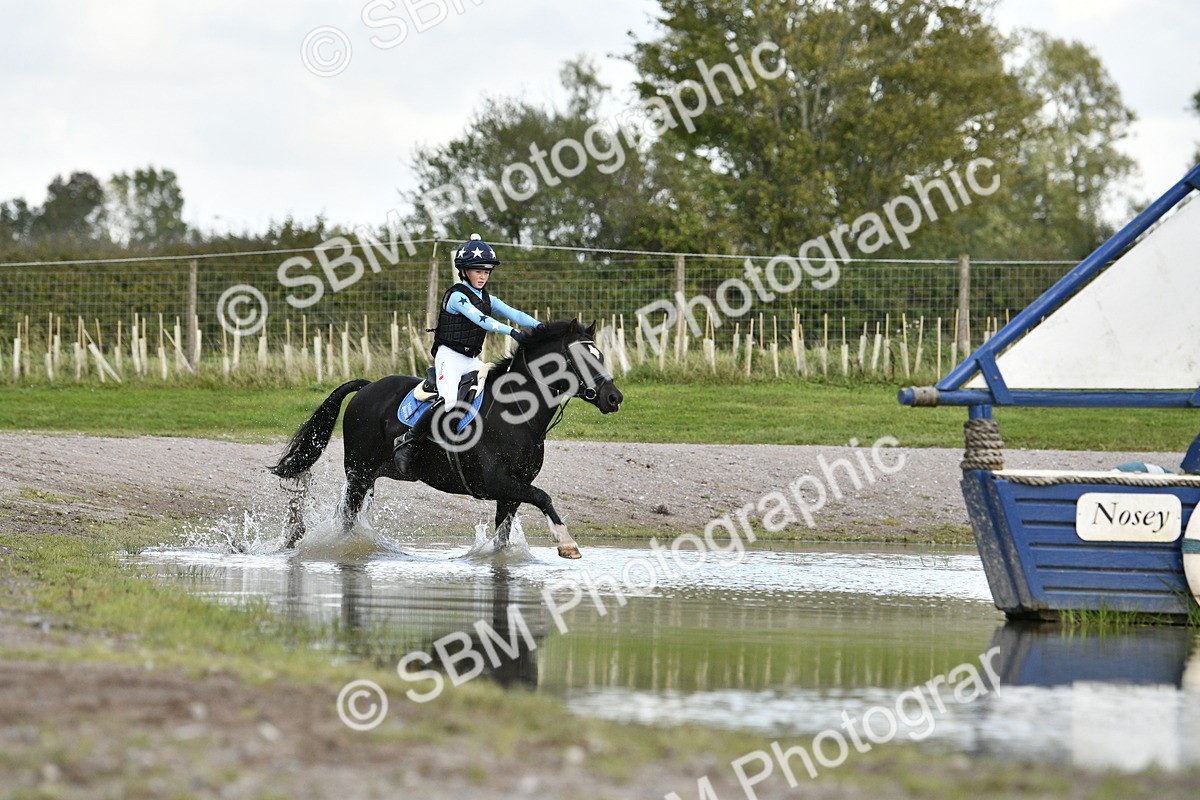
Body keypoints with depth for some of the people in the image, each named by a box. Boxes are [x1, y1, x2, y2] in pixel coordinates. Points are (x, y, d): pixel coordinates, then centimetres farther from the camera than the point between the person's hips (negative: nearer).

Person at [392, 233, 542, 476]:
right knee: (449, 402, -30)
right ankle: (406, 442, -22)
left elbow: (512, 313, -1)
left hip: (472, 361, 9)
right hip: (450, 357, -9)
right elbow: (480, 319, -27)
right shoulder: (457, 296, -12)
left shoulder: (487, 299, 13)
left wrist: (538, 326, -19)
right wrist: (512, 332, -37)